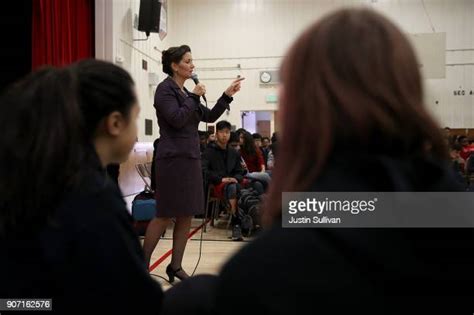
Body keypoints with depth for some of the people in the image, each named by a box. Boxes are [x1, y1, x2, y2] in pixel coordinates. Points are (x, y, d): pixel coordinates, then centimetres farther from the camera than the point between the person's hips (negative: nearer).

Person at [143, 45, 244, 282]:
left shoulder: (185, 92, 17)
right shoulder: (165, 89, -6)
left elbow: (210, 117, 17)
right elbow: (177, 119, -19)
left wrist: (228, 95, 9)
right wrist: (195, 97, -9)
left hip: (191, 159, 8)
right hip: (173, 159, -8)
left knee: (186, 216, 8)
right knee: (165, 216, -3)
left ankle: (175, 266, 18)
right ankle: (142, 263, 12)